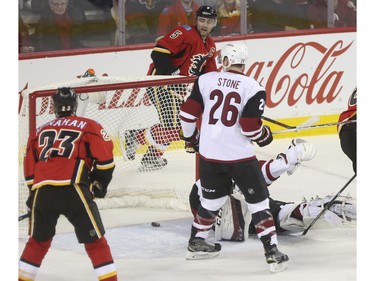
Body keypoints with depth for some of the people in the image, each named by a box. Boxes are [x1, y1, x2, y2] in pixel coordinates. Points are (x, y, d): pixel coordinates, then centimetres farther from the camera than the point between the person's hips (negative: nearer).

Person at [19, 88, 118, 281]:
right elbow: (105, 160, 4)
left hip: (42, 190, 4)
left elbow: (29, 171, 26)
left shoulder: (39, 132, 26)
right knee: (95, 242, 1)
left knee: (38, 241, 22)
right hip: (73, 189, -4)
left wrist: (34, 196, 38)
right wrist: (99, 185, 18)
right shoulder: (88, 127, 14)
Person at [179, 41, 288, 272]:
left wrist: (191, 137, 21)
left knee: (213, 198, 25)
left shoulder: (206, 80, 1)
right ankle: (272, 252, -1)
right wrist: (265, 136, 7)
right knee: (258, 201, 4)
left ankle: (197, 242, 36)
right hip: (239, 156, -4)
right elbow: (251, 126, -15)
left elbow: (188, 113, 2)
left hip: (209, 154, 4)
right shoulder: (253, 88, -9)